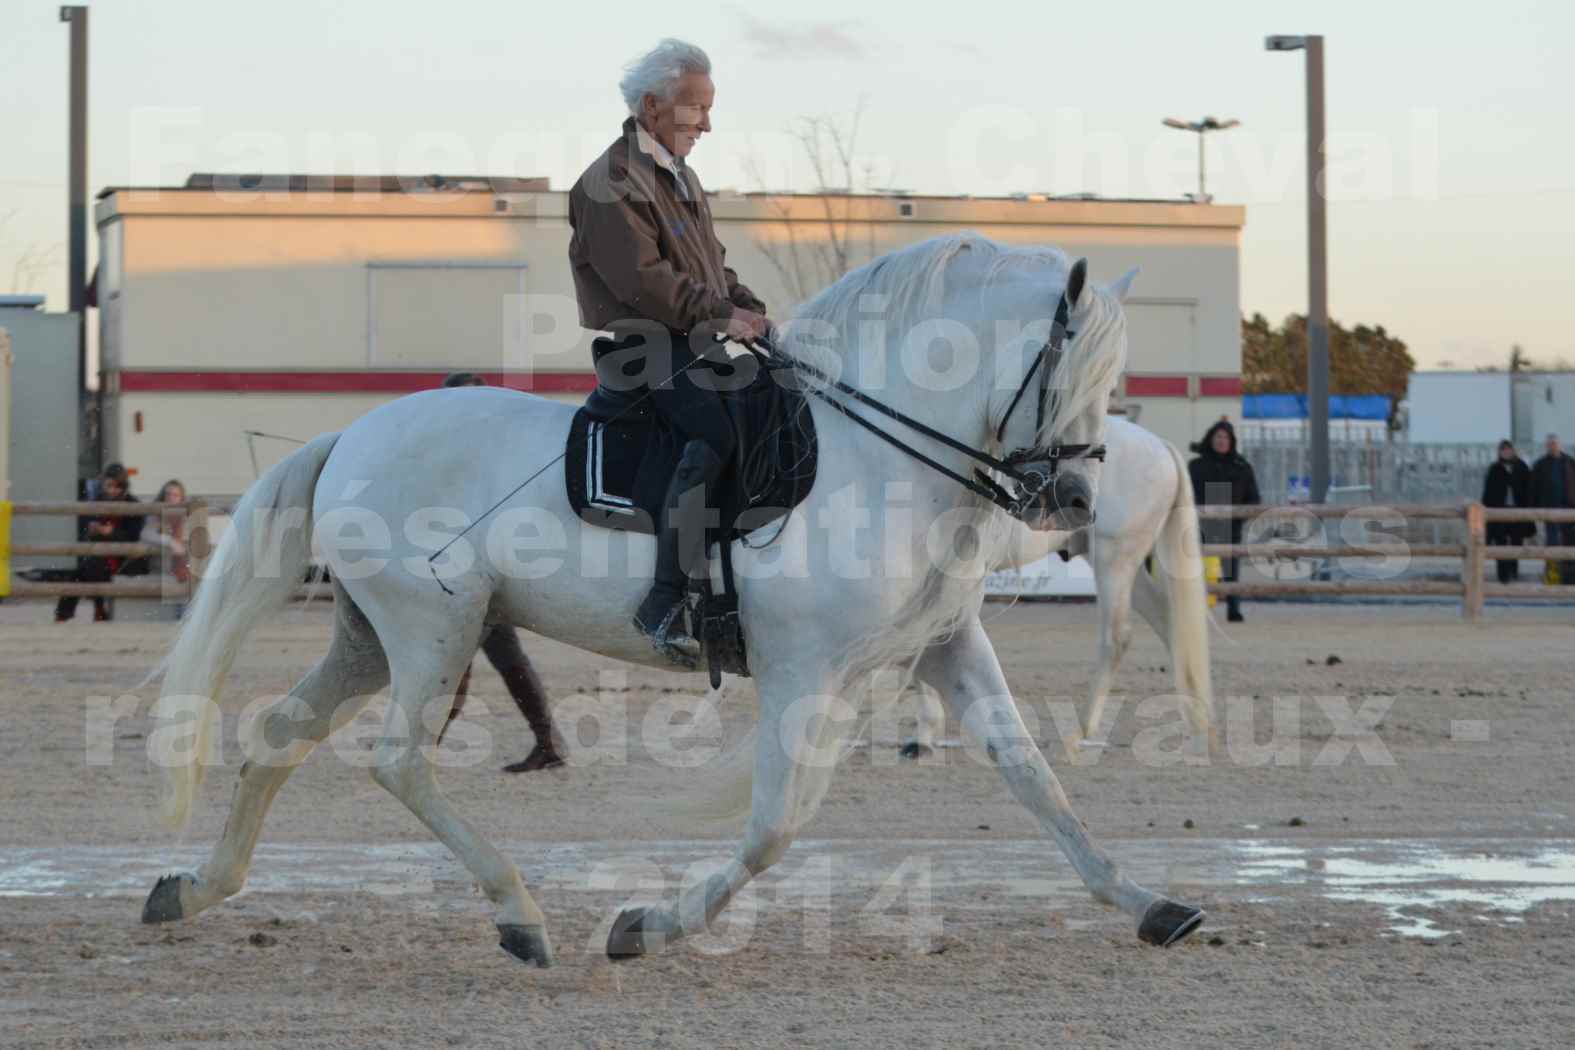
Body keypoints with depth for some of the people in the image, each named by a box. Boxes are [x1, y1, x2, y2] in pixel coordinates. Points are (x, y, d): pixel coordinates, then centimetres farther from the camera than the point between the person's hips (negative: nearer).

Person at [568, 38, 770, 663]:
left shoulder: (682, 179, 23)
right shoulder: (610, 184, -9)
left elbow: (713, 267, 26)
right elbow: (644, 279, -18)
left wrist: (752, 312, 9)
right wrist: (720, 315, -18)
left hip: (696, 346, 10)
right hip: (645, 349, -10)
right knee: (715, 433, -31)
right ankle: (664, 604, -35)